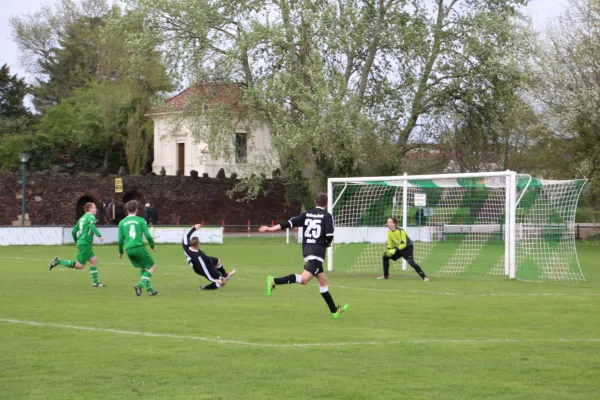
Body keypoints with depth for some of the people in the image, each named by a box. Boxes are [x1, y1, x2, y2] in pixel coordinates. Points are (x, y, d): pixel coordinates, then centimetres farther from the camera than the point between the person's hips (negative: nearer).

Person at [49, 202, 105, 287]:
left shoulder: (82, 218, 19)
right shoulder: (90, 216, -6)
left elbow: (73, 231, 19)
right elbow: (92, 225, -29)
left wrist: (77, 242, 29)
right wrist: (99, 235, -38)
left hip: (81, 243, 10)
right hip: (84, 244, -10)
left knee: (94, 261, 7)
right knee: (80, 266, -7)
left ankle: (95, 282, 4)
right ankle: (58, 262, -4)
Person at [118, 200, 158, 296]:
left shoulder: (122, 222, 10)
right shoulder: (140, 220, 1)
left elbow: (120, 239, 9)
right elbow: (147, 235, -2)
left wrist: (120, 252, 21)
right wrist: (152, 246, 15)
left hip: (129, 250, 5)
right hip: (139, 247, -5)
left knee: (142, 268, 21)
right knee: (152, 267, 6)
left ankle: (149, 289, 16)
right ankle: (140, 285, -12)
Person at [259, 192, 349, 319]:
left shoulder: (307, 214, 12)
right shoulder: (327, 216, -2)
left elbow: (291, 223, 3)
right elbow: (330, 235, -12)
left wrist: (271, 228, 5)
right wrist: (327, 244, 11)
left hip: (307, 251, 8)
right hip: (317, 252, -8)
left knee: (323, 282, 16)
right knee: (304, 279, -21)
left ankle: (334, 310, 24)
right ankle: (274, 281, -35)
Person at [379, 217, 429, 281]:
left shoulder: (401, 231, -26)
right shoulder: (389, 233, -4)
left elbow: (403, 244, -29)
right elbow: (390, 244, 5)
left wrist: (395, 250, -37)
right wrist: (388, 250, -16)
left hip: (407, 247, -8)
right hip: (398, 248, 8)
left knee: (411, 262, -28)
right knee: (385, 257, 3)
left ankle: (424, 277, -25)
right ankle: (385, 276, 15)